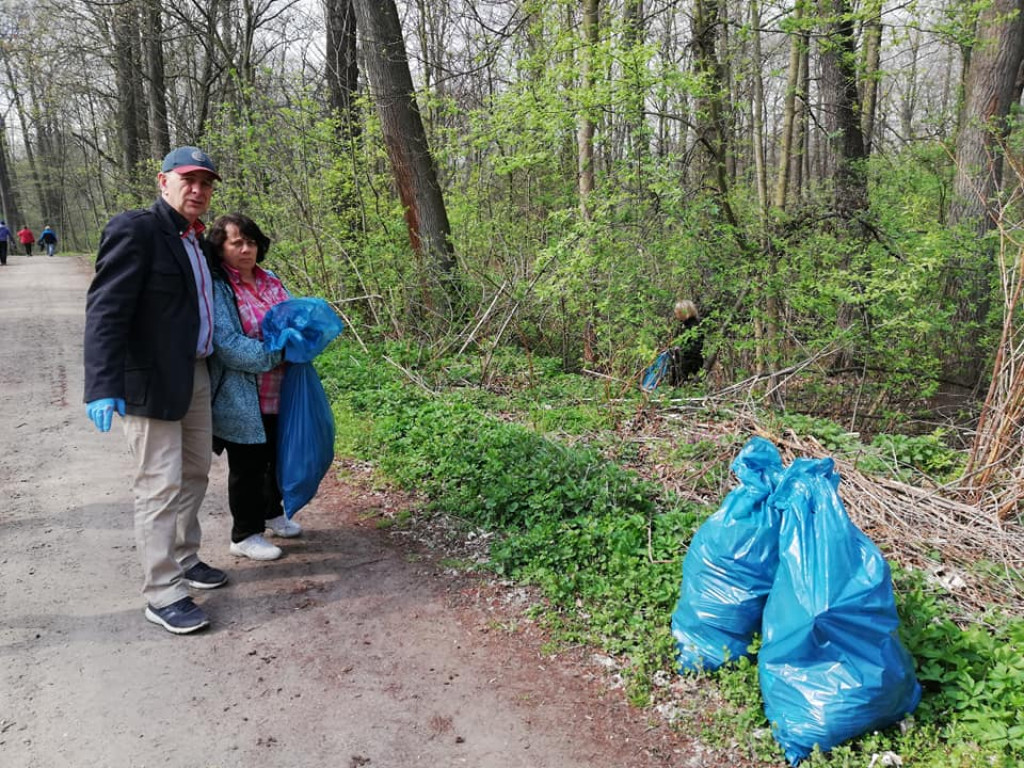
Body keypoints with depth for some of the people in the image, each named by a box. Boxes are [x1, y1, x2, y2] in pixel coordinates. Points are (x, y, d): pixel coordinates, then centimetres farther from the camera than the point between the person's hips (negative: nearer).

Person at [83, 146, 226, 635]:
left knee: (194, 474, 17)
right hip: (151, 382, -9)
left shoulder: (196, 240, 11)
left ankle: (184, 559, 34)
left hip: (197, 376, 9)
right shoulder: (134, 229, -13)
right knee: (160, 485, -3)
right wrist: (103, 387, -28)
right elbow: (105, 311, -20)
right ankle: (162, 595, 7)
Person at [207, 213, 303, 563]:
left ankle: (272, 513, 42)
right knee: (247, 465, 6)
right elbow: (227, 345, -22)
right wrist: (275, 354, -22)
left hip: (279, 395, 7)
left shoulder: (270, 281, 8)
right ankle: (244, 536, 21)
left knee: (277, 456, 20)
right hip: (243, 399, -7)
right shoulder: (217, 289, -14)